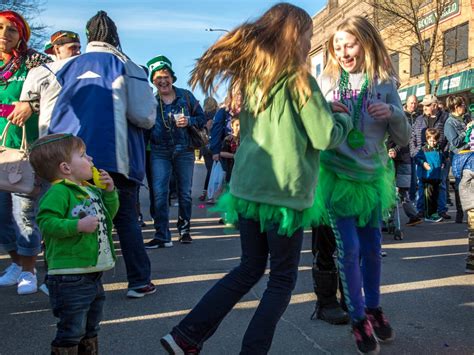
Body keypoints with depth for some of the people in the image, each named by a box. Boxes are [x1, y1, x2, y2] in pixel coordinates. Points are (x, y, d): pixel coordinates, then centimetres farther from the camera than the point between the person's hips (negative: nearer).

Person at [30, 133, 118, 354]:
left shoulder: (91, 190, 13)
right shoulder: (58, 192, -16)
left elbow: (108, 214, 22)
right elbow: (46, 222, -26)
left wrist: (109, 192, 8)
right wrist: (78, 226, -32)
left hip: (93, 274, 9)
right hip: (70, 277, -9)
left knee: (90, 329, 23)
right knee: (72, 330, -1)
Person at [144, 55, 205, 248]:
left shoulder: (185, 96, 1)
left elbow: (202, 118, 5)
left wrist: (189, 121, -14)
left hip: (184, 151, 1)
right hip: (160, 152, 0)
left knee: (185, 194, 9)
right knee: (159, 194, -10)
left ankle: (184, 230, 27)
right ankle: (162, 236, -4)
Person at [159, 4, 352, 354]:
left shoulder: (252, 77, 11)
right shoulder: (298, 79, -9)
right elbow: (325, 138, -9)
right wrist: (345, 120, 12)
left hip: (247, 188, 7)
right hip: (284, 194, -6)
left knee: (250, 268, 19)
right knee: (283, 279, 11)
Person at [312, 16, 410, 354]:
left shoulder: (384, 84, -1)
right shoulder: (326, 82, -2)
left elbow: (404, 139, 0)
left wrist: (393, 115, -20)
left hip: (373, 175, 2)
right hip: (336, 174, -1)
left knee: (372, 246, 11)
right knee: (349, 247, -3)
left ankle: (374, 308, 31)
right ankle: (359, 319, 13)